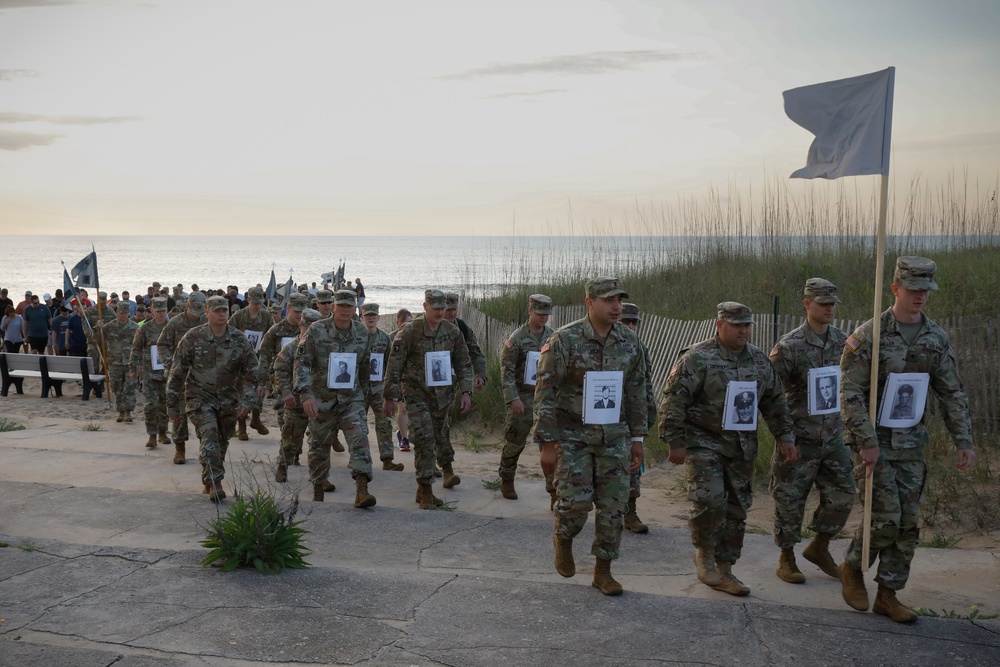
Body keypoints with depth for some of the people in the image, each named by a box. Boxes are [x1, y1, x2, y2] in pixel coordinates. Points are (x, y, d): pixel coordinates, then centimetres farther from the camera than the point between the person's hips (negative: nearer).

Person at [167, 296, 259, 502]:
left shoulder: (240, 340, -3)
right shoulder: (193, 338, -8)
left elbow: (251, 373, 2)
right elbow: (177, 373, -3)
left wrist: (247, 400, -10)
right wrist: (172, 405, -1)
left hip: (228, 399, 3)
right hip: (200, 397, -3)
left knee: (221, 443, 10)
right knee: (209, 436, -20)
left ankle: (209, 481, 28)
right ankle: (214, 483, -19)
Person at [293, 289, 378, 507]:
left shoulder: (362, 332, 1)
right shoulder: (316, 331, -10)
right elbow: (301, 363, -12)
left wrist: (362, 391, 20)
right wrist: (306, 394, -22)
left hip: (351, 399, 1)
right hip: (322, 399, -1)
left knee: (359, 438, -17)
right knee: (319, 446, 10)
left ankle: (362, 490, -22)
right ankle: (318, 490, 28)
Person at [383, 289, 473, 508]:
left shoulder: (453, 332, 3)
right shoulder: (409, 331, -9)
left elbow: (464, 364, 9)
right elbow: (394, 365, -6)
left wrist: (466, 391, 0)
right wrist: (389, 397, -6)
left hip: (443, 393, 4)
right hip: (417, 394, -4)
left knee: (440, 435, 18)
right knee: (424, 439, -12)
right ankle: (425, 489, -6)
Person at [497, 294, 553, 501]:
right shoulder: (517, 338, -7)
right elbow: (507, 371, -10)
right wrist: (513, 398, -17)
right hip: (523, 397, -3)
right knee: (515, 442, 8)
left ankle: (555, 493, -2)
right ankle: (506, 481, 30)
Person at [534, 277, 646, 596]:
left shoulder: (629, 341, 2)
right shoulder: (564, 340, -12)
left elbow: (636, 392, 11)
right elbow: (545, 393, -11)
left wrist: (637, 438, 9)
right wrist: (547, 445, -13)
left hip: (613, 436, 4)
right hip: (573, 435, -4)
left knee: (613, 506, 4)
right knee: (576, 500, -8)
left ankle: (603, 572, 18)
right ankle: (563, 540, 25)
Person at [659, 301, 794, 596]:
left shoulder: (759, 359, 8)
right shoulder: (697, 358, -11)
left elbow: (775, 401, 16)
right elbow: (673, 400, -12)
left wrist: (784, 437, 9)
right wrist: (675, 442, -14)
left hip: (742, 447, 6)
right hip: (703, 442, -6)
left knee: (736, 508, 8)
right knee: (710, 498, -20)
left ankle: (724, 570, 20)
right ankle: (704, 554, 6)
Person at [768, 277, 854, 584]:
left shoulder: (844, 342, 4)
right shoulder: (789, 346, -13)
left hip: (834, 438, 5)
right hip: (800, 440, -5)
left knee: (842, 497, 7)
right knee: (790, 501, 4)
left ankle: (819, 548, 29)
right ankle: (786, 560, 21)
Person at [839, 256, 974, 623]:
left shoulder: (936, 338, 5)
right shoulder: (869, 335, -11)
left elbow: (952, 394, 9)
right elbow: (850, 393, -14)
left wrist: (964, 440, 2)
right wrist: (867, 442, -19)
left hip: (912, 443, 5)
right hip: (876, 440, -5)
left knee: (908, 523, 5)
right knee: (886, 517, -10)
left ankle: (888, 594, 16)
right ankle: (852, 568, 16)